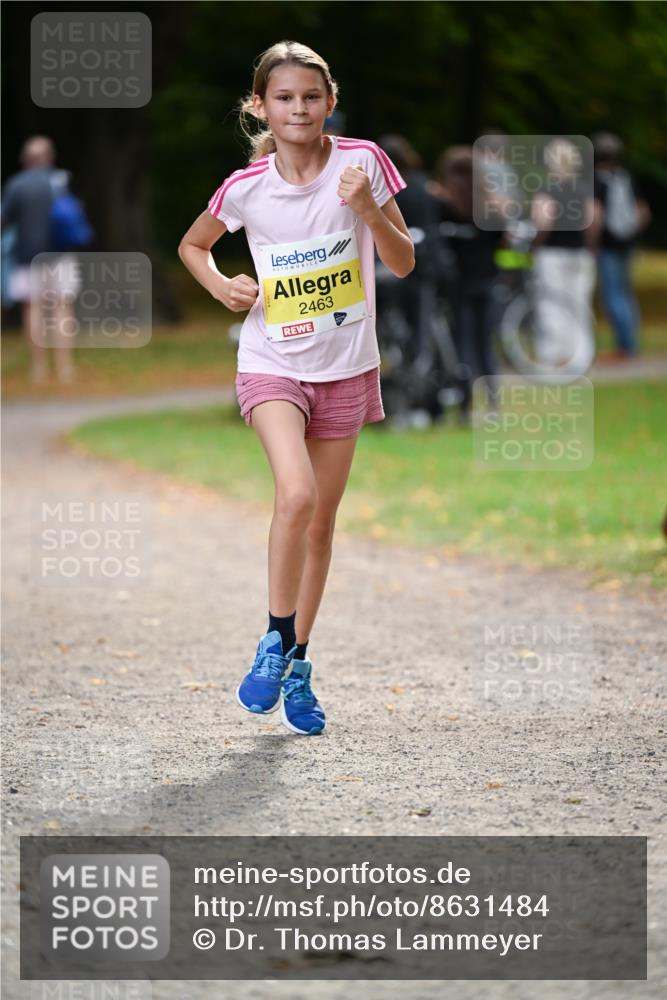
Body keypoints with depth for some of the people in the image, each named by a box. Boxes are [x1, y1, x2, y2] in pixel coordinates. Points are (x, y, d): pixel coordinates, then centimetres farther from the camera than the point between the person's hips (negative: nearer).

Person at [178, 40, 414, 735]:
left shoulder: (361, 162, -7)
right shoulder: (246, 188, -7)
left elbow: (403, 264, -4)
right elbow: (191, 245, 12)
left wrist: (368, 207, -21)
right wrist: (221, 285, -7)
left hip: (345, 366, 2)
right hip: (273, 363, -2)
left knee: (321, 521, 9)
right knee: (296, 495, -25)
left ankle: (298, 668, 24)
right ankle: (276, 640, -7)